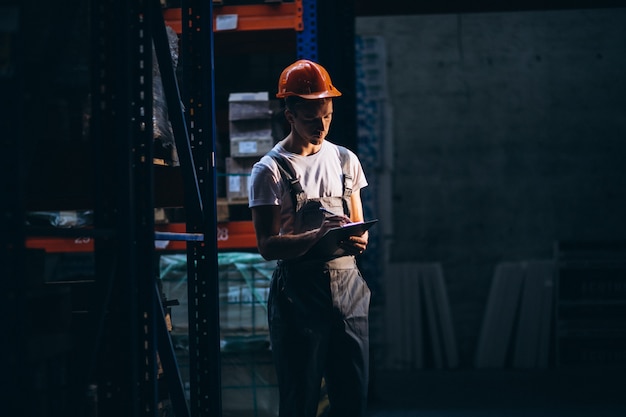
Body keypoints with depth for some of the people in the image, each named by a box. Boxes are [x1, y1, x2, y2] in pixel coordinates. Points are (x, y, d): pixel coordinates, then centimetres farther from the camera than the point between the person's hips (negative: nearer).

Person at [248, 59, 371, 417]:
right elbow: (267, 245, -9)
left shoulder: (345, 160, 13)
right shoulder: (270, 171, -3)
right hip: (299, 292, -4)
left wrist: (358, 240, -6)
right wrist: (317, 236, -25)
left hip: (348, 287, 5)